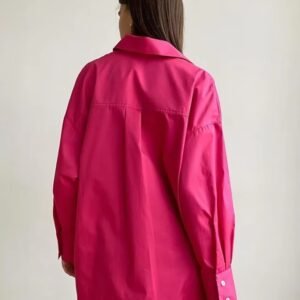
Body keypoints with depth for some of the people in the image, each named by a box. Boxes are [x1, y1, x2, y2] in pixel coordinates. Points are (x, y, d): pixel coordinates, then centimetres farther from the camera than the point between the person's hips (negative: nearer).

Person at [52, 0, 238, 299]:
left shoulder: (93, 75, -6)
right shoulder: (195, 83, -12)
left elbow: (67, 173, -5)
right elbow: (201, 187, -16)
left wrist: (69, 247, 9)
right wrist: (218, 274, -4)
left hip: (103, 257, 2)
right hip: (169, 263, -1)